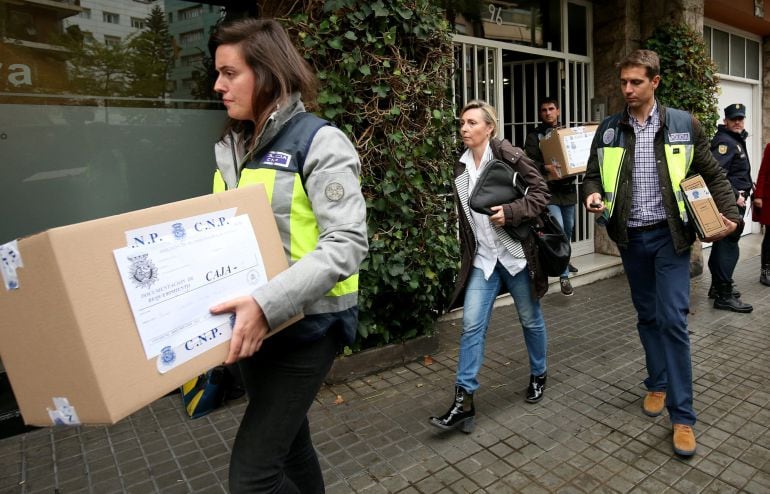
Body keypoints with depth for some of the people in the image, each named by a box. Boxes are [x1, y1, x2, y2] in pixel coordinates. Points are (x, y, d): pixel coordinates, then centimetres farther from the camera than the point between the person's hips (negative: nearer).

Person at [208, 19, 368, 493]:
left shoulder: (319, 142, -12)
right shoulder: (231, 148, 9)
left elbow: (347, 244, -21)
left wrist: (269, 303, -30)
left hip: (307, 323, -7)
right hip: (255, 324, 7)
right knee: (288, 443, 21)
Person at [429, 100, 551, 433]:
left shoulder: (508, 155, -8)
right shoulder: (461, 167, 8)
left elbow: (540, 192, -9)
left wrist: (510, 212, -23)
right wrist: (467, 257, 15)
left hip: (515, 253, -4)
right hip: (482, 258, 4)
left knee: (530, 319, 13)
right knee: (472, 325, -4)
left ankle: (538, 376, 38)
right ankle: (464, 401, 1)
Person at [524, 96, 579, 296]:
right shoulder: (534, 136, -2)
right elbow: (529, 162, -14)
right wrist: (546, 167, -31)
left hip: (568, 189, 6)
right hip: (548, 191, -6)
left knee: (568, 228, 18)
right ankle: (564, 276, -5)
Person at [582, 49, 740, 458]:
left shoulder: (682, 124, 0)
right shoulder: (609, 129, 3)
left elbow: (712, 174, 6)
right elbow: (593, 175, 8)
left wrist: (728, 213, -5)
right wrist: (593, 196, -14)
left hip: (670, 235, -2)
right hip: (631, 237, 3)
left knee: (673, 319, -8)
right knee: (647, 316, 14)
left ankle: (682, 416, 2)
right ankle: (658, 384, 33)